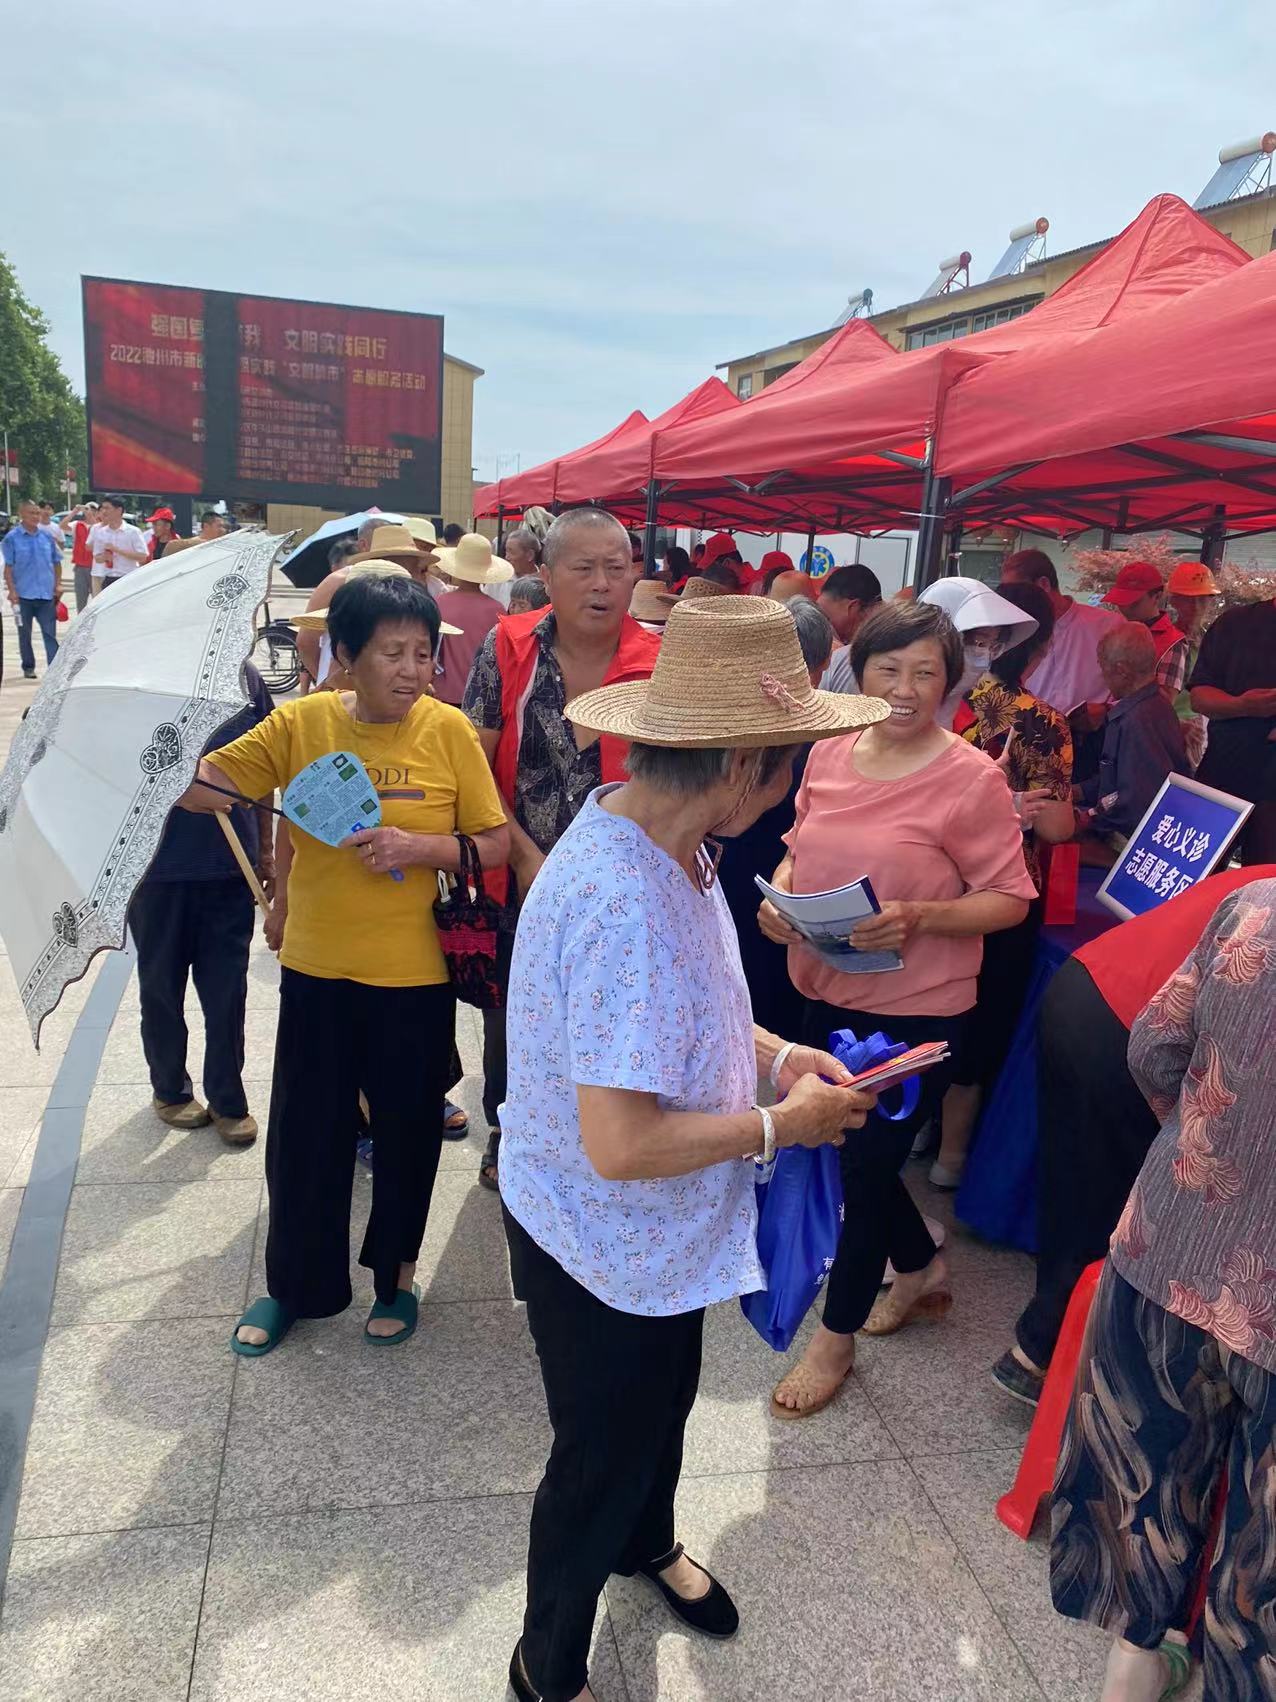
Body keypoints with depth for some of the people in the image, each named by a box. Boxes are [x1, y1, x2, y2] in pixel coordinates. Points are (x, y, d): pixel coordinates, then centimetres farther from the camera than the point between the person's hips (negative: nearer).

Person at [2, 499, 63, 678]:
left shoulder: (47, 536, 7)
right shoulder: (12, 538, -2)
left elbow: (56, 562, 14)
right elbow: (8, 567, -4)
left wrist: (58, 584, 5)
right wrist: (12, 591, -11)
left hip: (46, 594, 2)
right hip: (23, 594, -2)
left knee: (50, 633, -2)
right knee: (25, 633, 9)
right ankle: (28, 667, 20)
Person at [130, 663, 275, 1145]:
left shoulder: (244, 675, 1)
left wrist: (264, 850, 11)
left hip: (231, 864, 2)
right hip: (159, 866, -1)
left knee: (227, 990, 9)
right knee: (162, 987, 15)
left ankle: (228, 1100, 24)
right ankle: (169, 1090, 34)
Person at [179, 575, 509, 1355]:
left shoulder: (448, 729, -8)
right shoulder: (301, 722, -4)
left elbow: (496, 844, -6)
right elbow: (201, 785, -2)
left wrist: (418, 847, -21)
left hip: (415, 973, -1)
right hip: (317, 968, 2)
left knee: (407, 1130, 13)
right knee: (304, 1132, 13)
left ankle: (397, 1275, 37)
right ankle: (296, 1284, 35)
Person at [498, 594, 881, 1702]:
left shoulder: (660, 840, -8)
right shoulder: (628, 906, -38)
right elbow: (619, 1145, -35)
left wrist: (772, 1052, -3)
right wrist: (779, 1123, -22)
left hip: (658, 1234, 9)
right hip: (603, 1247, -8)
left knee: (663, 1404, 33)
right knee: (602, 1455, 18)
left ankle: (647, 1544, 65)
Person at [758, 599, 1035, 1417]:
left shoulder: (972, 777, -16)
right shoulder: (830, 753, 0)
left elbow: (1010, 898, -13)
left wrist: (916, 917, -29)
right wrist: (779, 893, -8)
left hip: (916, 1010, -6)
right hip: (827, 994, 6)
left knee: (865, 1165, 7)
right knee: (843, 1150, 20)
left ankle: (835, 1340, 31)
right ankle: (923, 1269, 49)